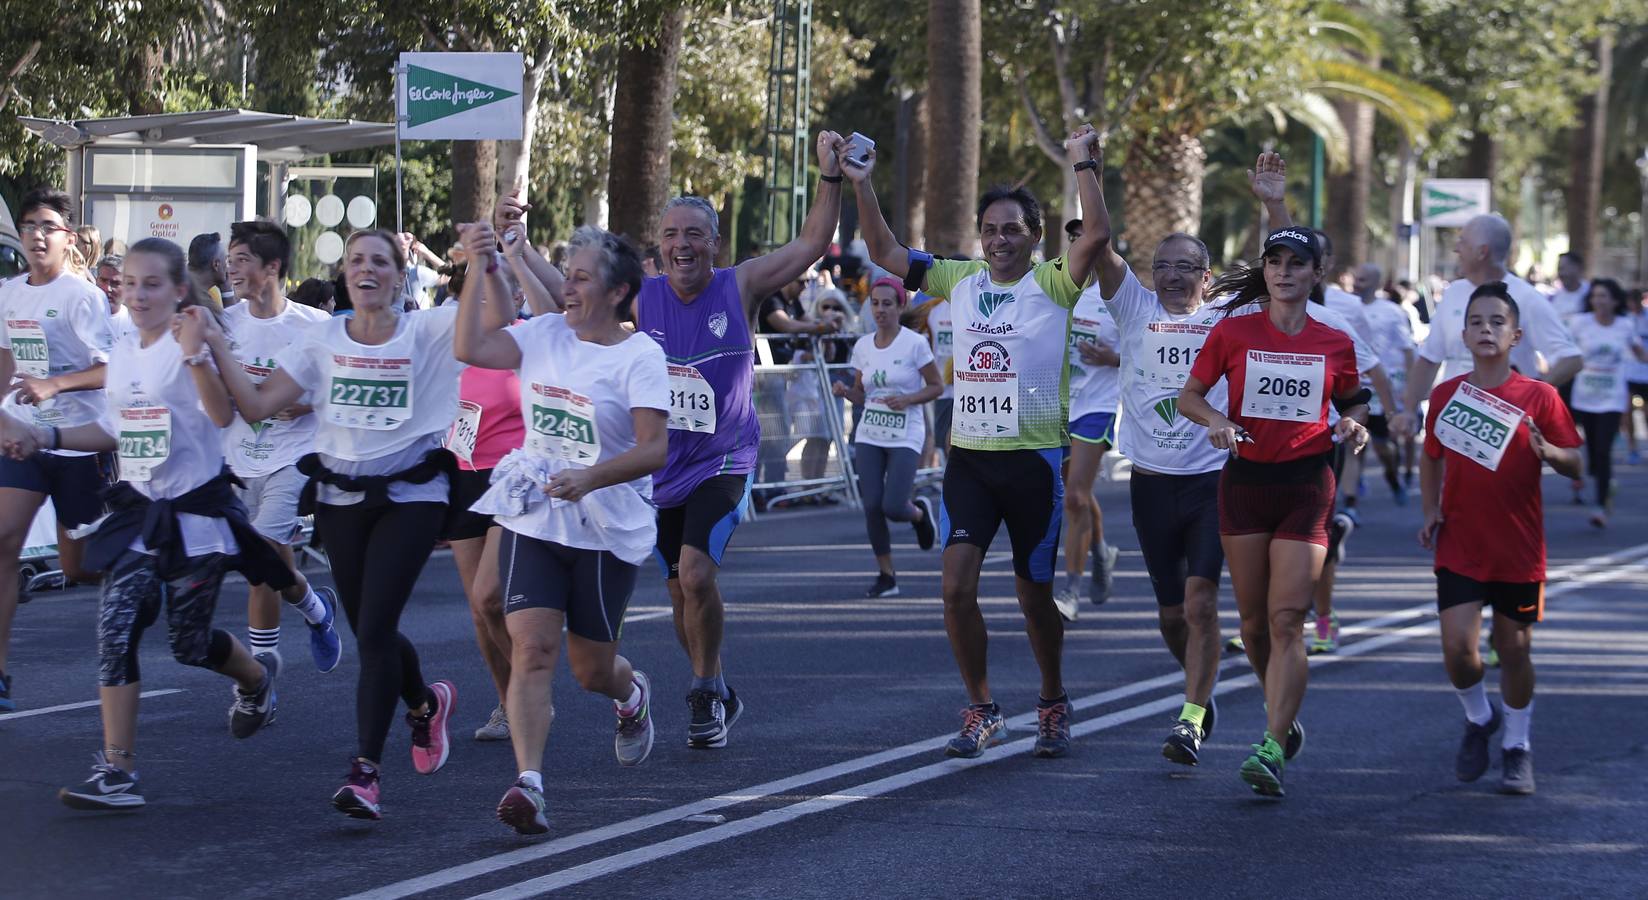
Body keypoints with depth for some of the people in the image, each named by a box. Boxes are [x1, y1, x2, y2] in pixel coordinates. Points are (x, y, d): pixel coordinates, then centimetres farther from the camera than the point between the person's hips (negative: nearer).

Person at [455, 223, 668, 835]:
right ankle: (529, 782, -22)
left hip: (608, 531, -3)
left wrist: (590, 478, -32)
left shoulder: (639, 355, -10)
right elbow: (470, 349, -3)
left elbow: (654, 450, -18)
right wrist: (480, 271, -6)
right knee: (531, 647, -15)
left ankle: (632, 696, 45)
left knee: (591, 669, 8)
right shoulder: (546, 334, 6)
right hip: (532, 523, 3)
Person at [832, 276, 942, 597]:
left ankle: (920, 512, 23)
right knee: (872, 507, -6)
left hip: (905, 438, -4)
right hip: (869, 437, 4)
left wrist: (907, 400, -19)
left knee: (893, 508, -15)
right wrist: (844, 391, -8)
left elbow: (936, 387, -2)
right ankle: (886, 576, 8)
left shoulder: (915, 344, -8)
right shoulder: (862, 346, 6)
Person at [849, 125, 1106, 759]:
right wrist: (861, 185, -1)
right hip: (968, 456, 3)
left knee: (1036, 594, 7)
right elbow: (884, 251, 9)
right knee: (956, 586, -10)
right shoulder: (961, 280, 7)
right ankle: (982, 711, 5)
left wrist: (1084, 165, -25)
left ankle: (1053, 705, 29)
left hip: (1035, 459, -3)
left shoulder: (1053, 284, -4)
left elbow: (1095, 236, -21)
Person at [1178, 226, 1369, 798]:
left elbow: (1352, 401, 19)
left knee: (1287, 620, -12)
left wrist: (1352, 424, -3)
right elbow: (1189, 395, 7)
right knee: (1254, 621, 6)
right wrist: (1215, 419, -13)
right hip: (1245, 481, 1)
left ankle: (1272, 747, -14)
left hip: (1307, 484, -1)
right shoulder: (1233, 333, 2)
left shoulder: (1335, 343, 4)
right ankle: (1281, 714, 31)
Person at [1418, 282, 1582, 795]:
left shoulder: (1539, 398, -6)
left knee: (1513, 648, 6)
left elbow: (1575, 465, -4)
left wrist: (1547, 452, -25)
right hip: (1459, 546, 1)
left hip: (1518, 549, -1)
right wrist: (1430, 511, 2)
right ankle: (1478, 718, 21)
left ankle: (1517, 746, 26)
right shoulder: (1446, 394, 1)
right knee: (1457, 646, -10)